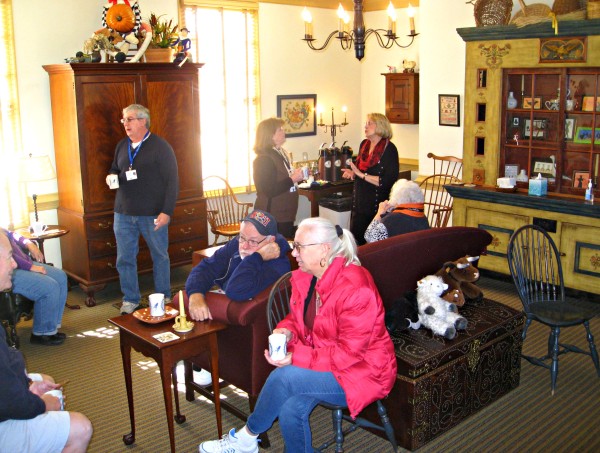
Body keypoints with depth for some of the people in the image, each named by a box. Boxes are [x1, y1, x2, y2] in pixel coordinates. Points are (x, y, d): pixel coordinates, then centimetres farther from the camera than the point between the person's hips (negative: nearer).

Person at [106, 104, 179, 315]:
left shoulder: (160, 146, -7)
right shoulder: (122, 146, 10)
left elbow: (172, 181, -9)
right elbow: (115, 170, 25)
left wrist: (167, 211, -15)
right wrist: (111, 176, -1)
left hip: (153, 215, -5)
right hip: (124, 213, 5)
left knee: (160, 256, 9)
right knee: (124, 259, 8)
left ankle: (163, 298, 25)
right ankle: (130, 300, 22)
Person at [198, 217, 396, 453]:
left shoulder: (355, 289, -26)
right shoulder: (304, 277, 0)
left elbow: (349, 352, -25)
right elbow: (297, 318, 15)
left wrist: (296, 358, -27)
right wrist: (286, 332, -9)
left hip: (360, 371, -7)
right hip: (320, 358, 7)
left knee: (283, 377, -24)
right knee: (290, 410, -22)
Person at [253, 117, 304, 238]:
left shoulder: (281, 153, 14)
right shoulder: (264, 159, -16)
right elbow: (270, 191, -23)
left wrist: (296, 175, 11)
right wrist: (293, 179, -19)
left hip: (285, 215, 10)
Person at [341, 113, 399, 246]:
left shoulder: (389, 149, -13)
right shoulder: (364, 144, 8)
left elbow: (388, 182, -21)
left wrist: (361, 174, -20)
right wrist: (352, 173, 3)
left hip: (378, 205, -7)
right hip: (360, 202, 7)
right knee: (356, 239, 11)